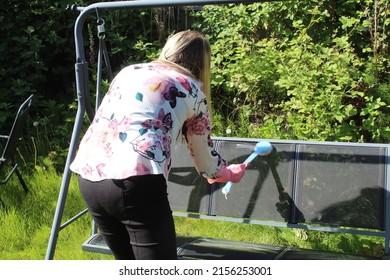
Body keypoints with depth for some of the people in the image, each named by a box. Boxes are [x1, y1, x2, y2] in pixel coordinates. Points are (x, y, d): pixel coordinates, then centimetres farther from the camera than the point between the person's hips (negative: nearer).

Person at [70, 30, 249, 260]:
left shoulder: (128, 72, 27)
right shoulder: (192, 89, 15)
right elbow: (204, 158, 25)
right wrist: (228, 173, 47)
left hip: (89, 175, 6)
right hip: (136, 182, -6)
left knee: (131, 270, 24)